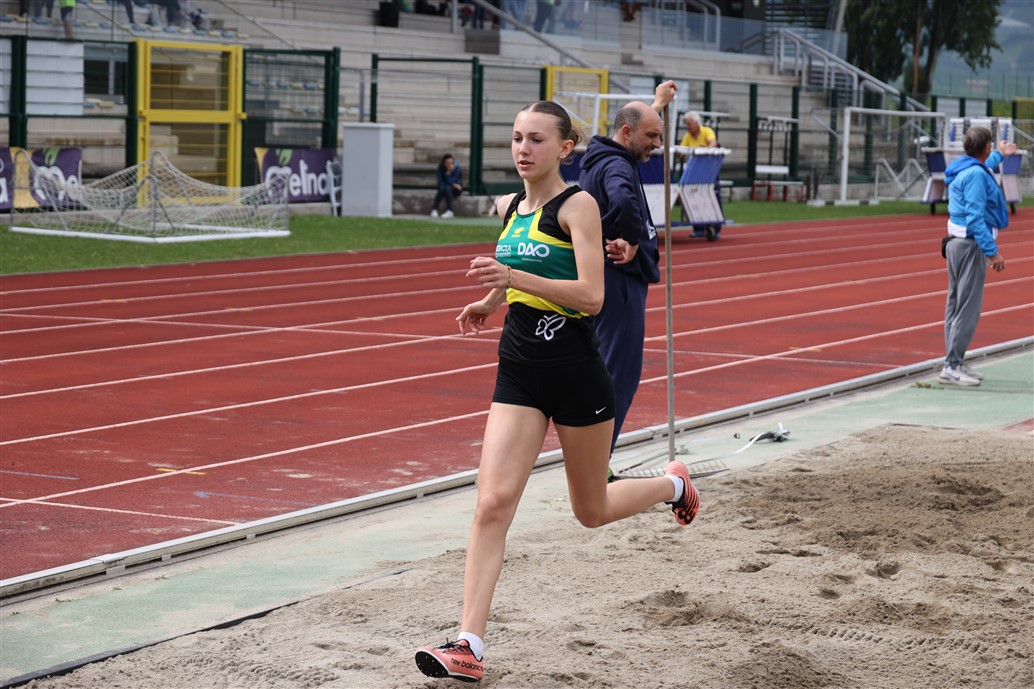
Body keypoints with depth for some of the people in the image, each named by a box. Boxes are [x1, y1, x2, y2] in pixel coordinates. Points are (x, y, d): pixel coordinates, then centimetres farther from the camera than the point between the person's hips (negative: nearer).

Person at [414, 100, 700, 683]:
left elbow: (591, 295, -22)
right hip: (519, 370, 5)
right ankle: (469, 646, -14)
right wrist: (492, 301, 16)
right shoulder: (509, 208, 8)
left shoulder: (577, 205, -11)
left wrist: (515, 277, -32)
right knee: (493, 503, -11)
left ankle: (674, 483, 45)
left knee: (592, 510, 13)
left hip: (576, 371, -5)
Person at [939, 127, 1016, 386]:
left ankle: (955, 363, 21)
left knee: (956, 305, 14)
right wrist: (993, 252, -25)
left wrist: (999, 155, 58)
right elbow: (975, 217, -24)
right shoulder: (976, 175, -18)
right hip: (971, 246, -11)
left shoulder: (964, 169, 12)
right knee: (968, 308, -9)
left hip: (957, 244, 11)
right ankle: (952, 367, -10)